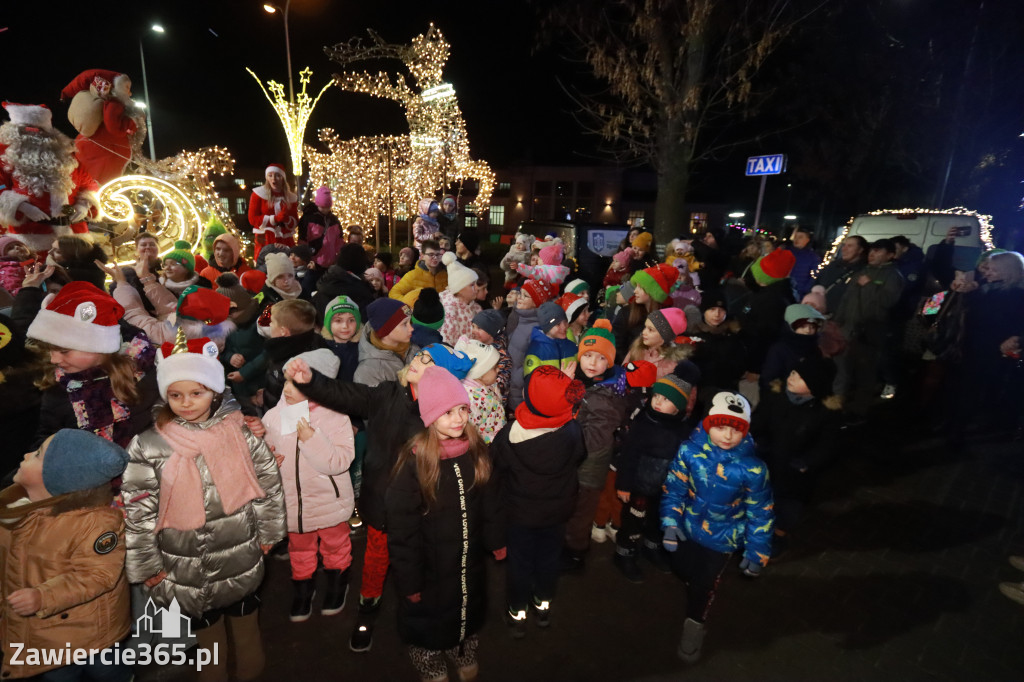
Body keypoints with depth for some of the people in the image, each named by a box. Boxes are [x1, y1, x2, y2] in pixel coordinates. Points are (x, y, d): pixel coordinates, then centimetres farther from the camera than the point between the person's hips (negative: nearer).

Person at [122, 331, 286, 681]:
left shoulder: (241, 432, -12)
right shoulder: (148, 446, -13)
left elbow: (269, 486, -3)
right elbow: (138, 514, -6)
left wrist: (267, 535, 3)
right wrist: (149, 569, -2)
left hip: (242, 559, 1)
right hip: (187, 567, -1)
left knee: (244, 613, 24)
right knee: (205, 622, 21)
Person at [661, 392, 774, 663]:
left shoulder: (752, 467, -26)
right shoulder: (690, 450, -24)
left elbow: (760, 513, -12)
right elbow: (674, 488, -10)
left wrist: (757, 552, -6)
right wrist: (670, 522, -13)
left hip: (723, 537, -2)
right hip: (689, 525, 2)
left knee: (704, 582, 9)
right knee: (681, 568, 23)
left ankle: (694, 623, 40)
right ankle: (696, 588, 61)